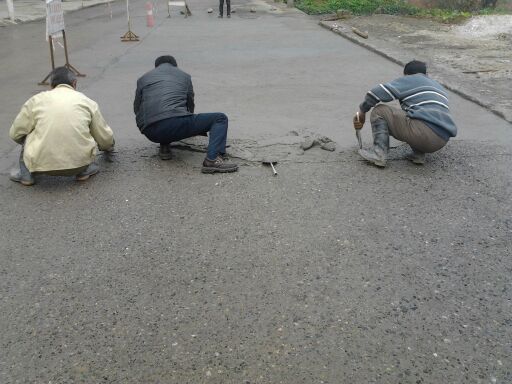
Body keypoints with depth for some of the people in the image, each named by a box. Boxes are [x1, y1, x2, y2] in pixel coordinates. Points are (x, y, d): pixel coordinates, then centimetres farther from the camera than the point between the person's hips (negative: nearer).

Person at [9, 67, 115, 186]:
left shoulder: (36, 100, 9)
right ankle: (84, 170, 19)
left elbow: (15, 134, 13)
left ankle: (26, 174, 23)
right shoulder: (87, 101, 10)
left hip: (42, 163, 0)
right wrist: (108, 147, 40)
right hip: (79, 162, 0)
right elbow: (105, 137, 14)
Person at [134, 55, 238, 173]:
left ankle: (164, 147, 15)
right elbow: (190, 105, 34)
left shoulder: (142, 79, 26)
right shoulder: (184, 76, 25)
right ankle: (212, 159, -15)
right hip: (177, 124, -4)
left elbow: (137, 108, 28)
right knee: (220, 119, 10)